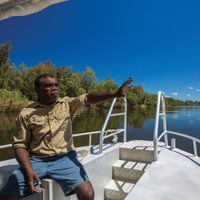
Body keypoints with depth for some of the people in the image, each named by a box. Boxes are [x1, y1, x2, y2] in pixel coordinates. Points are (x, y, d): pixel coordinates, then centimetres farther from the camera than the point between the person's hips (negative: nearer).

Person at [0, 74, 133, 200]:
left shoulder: (68, 104, 2)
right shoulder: (26, 113, 1)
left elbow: (88, 98, -14)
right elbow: (20, 144, 2)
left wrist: (115, 94, -30)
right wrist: (28, 171, -13)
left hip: (64, 158, 0)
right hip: (36, 160, 1)